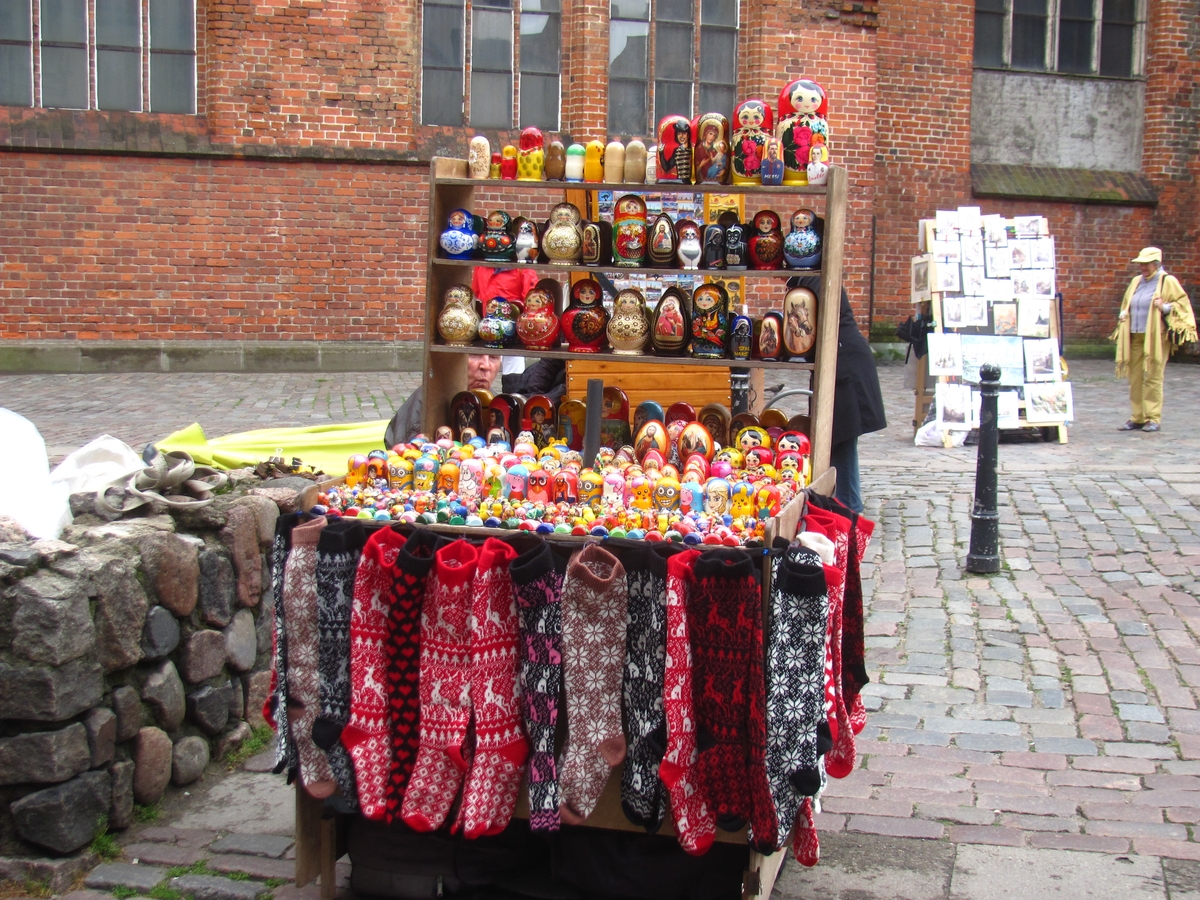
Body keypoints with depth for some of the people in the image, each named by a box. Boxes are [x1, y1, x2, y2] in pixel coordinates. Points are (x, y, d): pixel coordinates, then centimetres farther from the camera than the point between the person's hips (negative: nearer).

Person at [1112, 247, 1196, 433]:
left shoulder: (1168, 281, 0)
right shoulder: (1136, 282, 17)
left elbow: (1183, 303, -1)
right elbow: (1127, 305, 30)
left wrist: (1165, 308, -16)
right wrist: (1123, 315, 11)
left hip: (1156, 337, -6)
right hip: (1135, 337, 6)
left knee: (1153, 377, -6)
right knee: (1135, 377, 4)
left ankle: (1153, 418, -1)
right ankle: (1137, 418, 9)